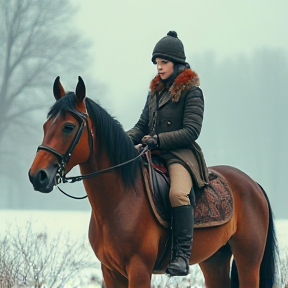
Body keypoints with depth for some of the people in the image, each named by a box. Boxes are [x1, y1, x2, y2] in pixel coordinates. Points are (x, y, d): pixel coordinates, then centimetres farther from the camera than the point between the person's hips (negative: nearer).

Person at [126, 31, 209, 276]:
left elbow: (191, 131, -12)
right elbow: (142, 126, 18)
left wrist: (158, 140, -20)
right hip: (153, 153, 8)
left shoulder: (191, 92, -4)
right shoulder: (156, 91, 17)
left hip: (181, 154, -8)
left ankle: (182, 256, -36)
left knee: (178, 193, -34)